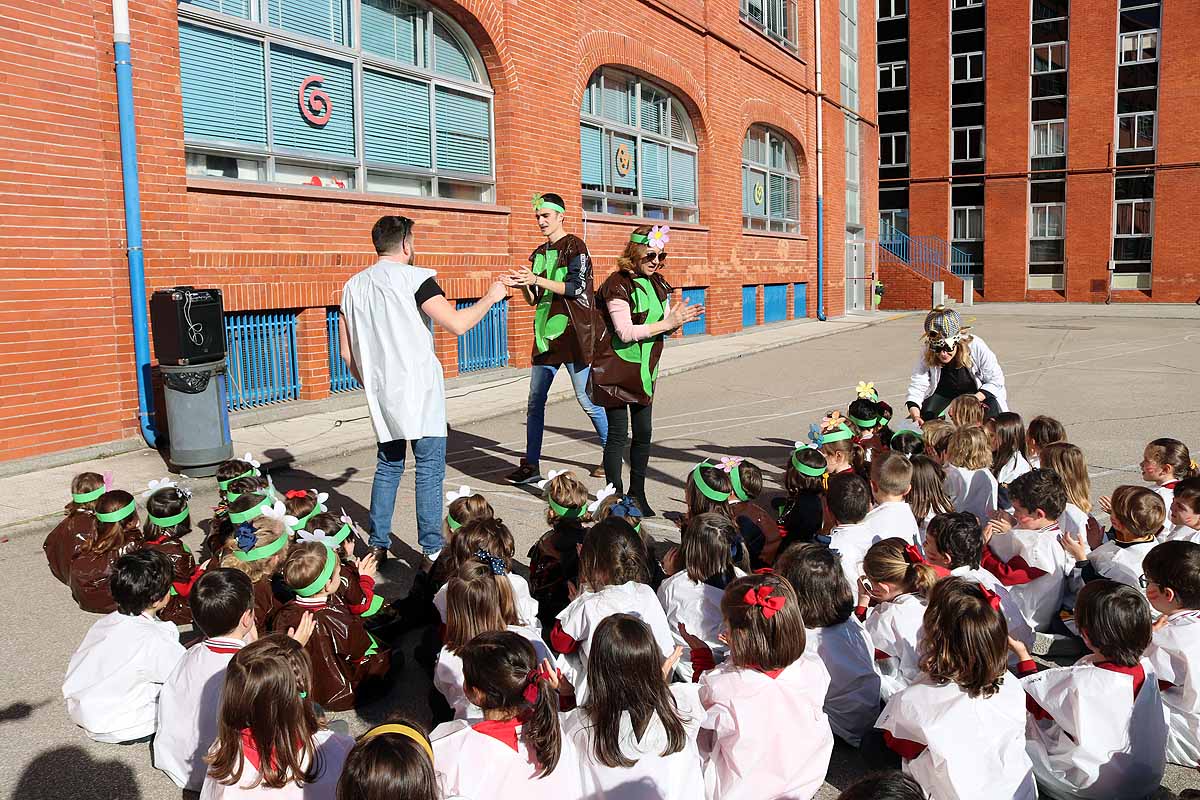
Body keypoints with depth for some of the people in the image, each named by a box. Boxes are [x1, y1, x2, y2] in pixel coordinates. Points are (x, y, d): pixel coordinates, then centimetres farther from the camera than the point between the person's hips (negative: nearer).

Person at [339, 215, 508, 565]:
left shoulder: (353, 285, 11)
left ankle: (378, 547, 18)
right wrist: (491, 297, 2)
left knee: (388, 467, 16)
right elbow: (457, 324, -14)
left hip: (381, 395, 6)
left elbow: (347, 352, 12)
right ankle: (432, 551, 2)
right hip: (419, 392, -6)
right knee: (430, 469, 0)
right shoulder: (414, 278, -8)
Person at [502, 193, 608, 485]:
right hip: (545, 334, 7)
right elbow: (534, 300, 17)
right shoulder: (538, 253, 16)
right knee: (535, 400, 4)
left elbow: (576, 288, -15)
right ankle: (531, 466, 10)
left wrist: (537, 279, -21)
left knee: (587, 400, -1)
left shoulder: (575, 246, -4)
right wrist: (522, 286, -3)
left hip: (573, 334, -7)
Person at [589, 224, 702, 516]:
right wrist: (667, 323, -21)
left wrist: (678, 319, -8)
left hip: (645, 370, 7)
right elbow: (626, 332, -21)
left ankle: (637, 493, 22)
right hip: (616, 370, -7)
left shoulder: (657, 284, 9)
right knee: (618, 434, -1)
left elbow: (662, 329, 14)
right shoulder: (617, 284, -13)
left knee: (644, 433, 8)